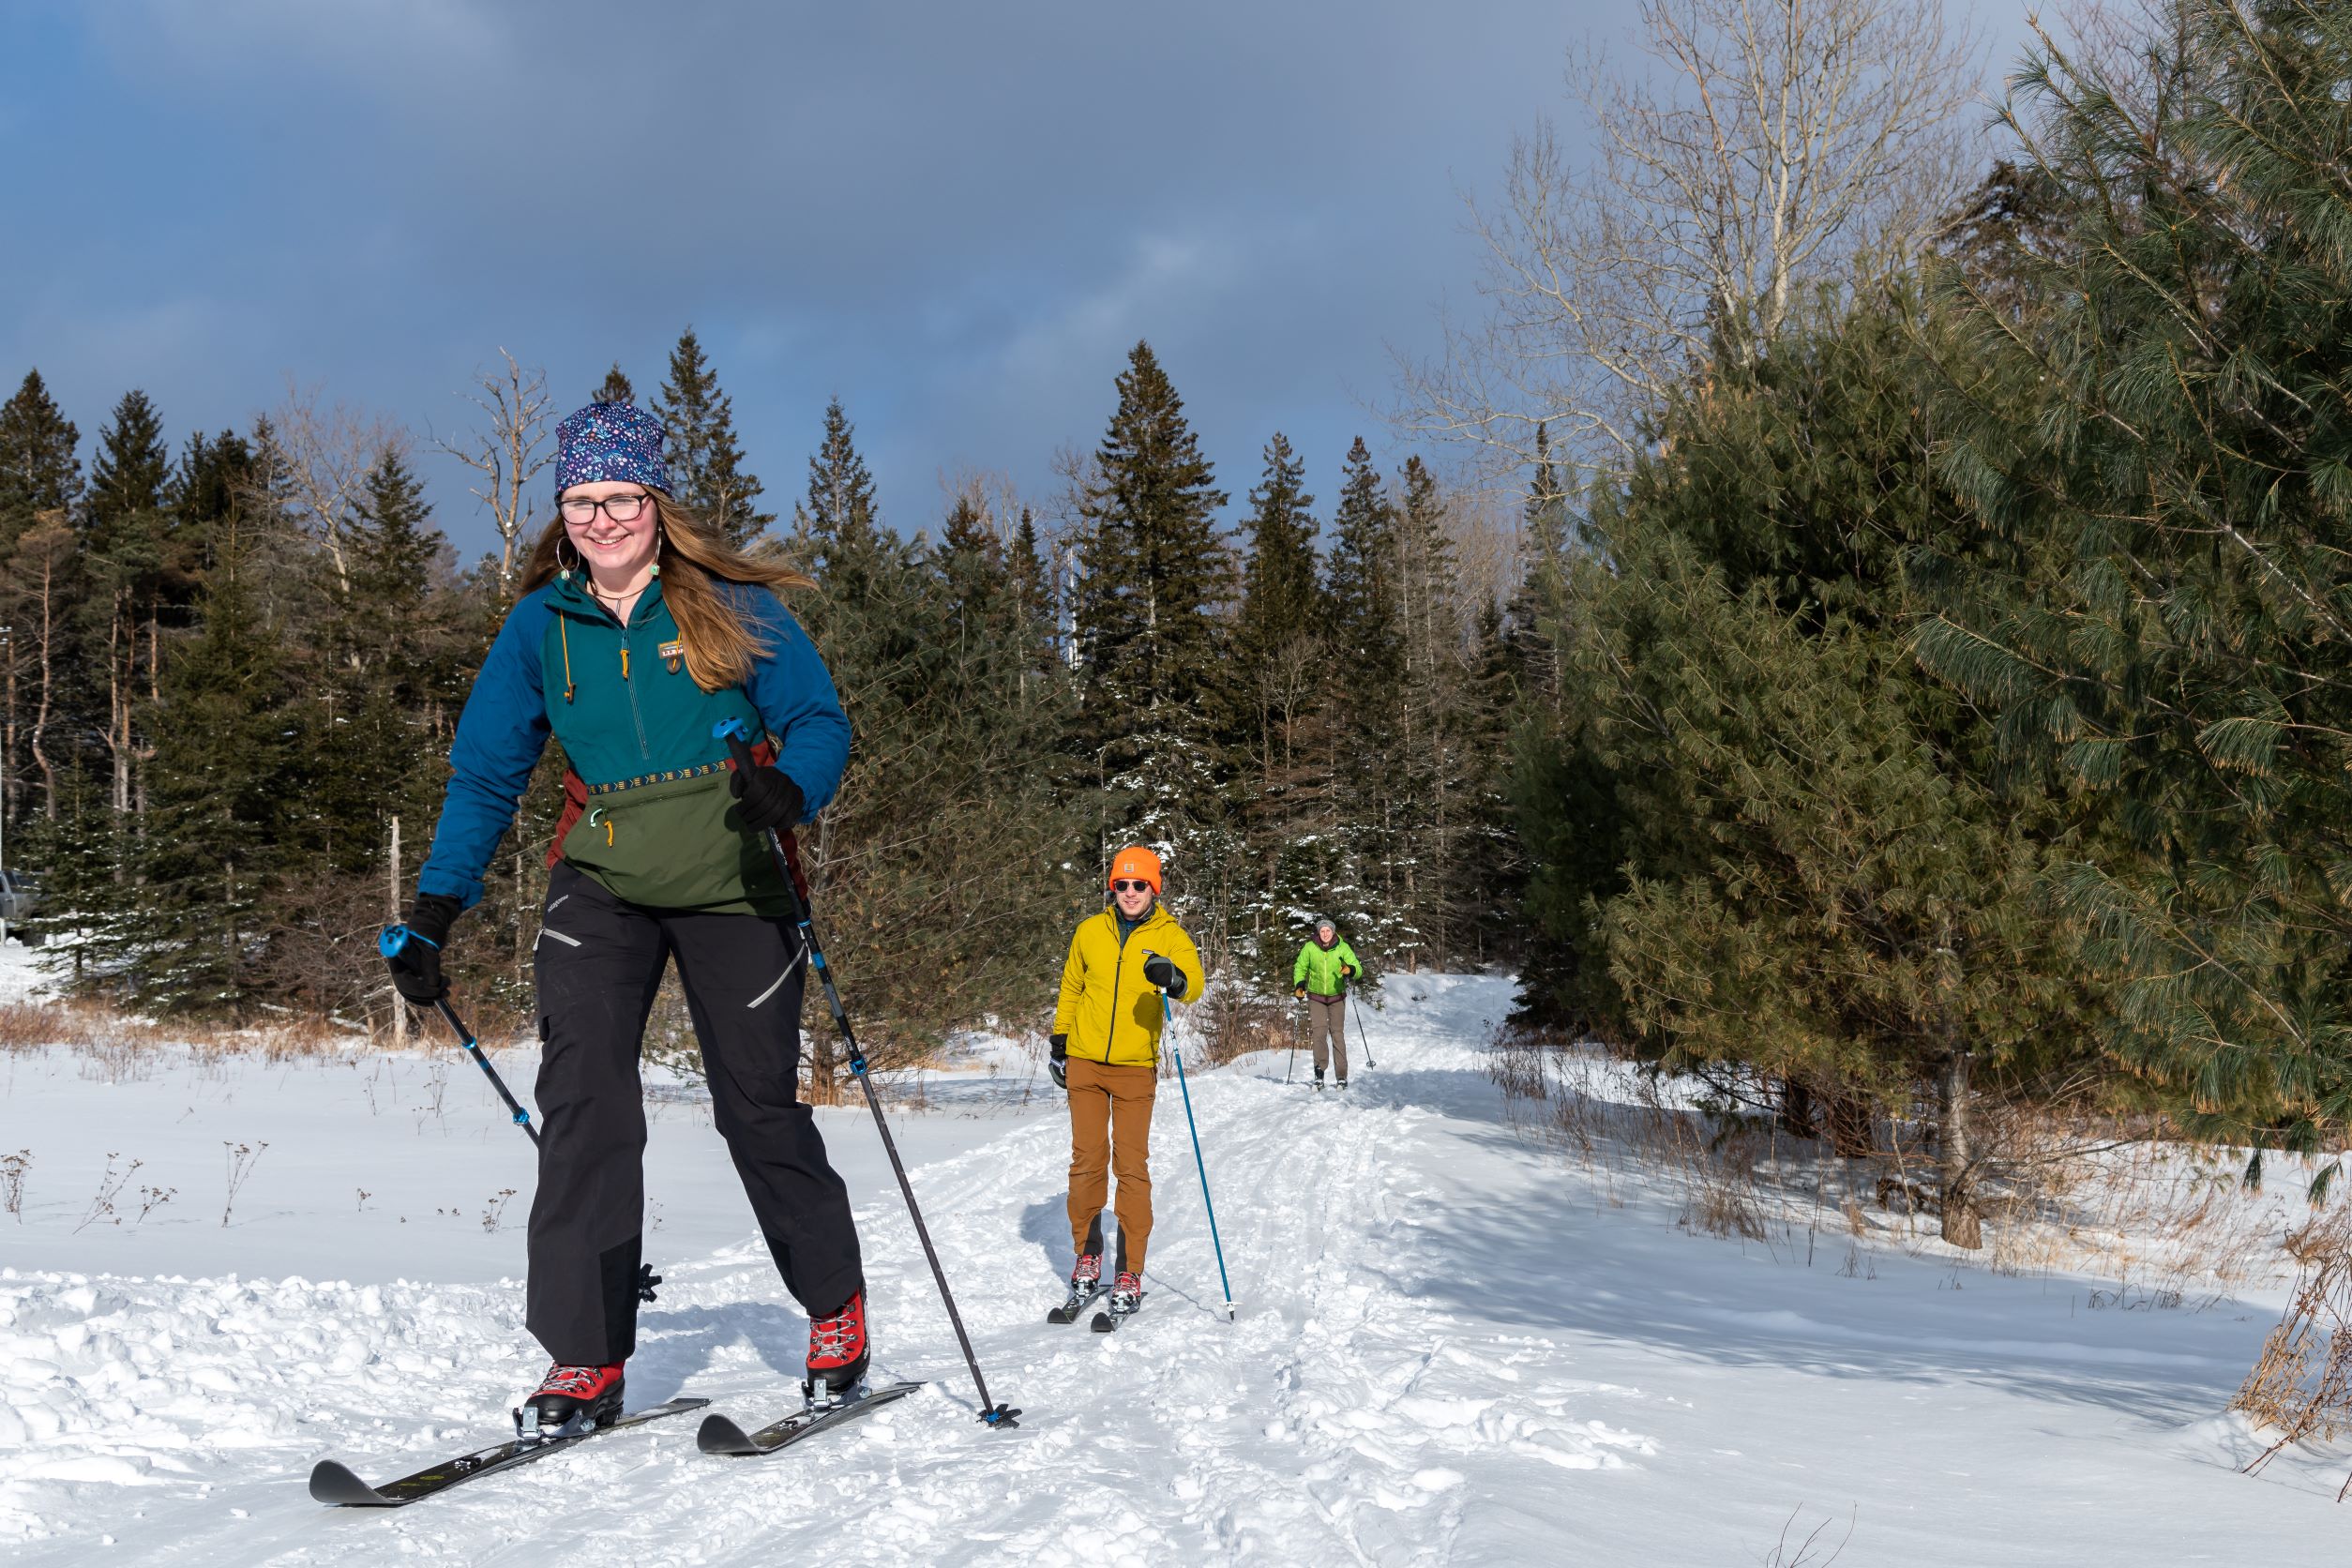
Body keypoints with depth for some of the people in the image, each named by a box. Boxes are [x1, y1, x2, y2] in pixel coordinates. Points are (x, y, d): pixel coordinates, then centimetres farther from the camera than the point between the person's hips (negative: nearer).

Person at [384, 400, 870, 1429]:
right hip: (602, 886, 2)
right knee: (582, 1099, -14)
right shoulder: (541, 627, 2)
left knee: (758, 1106, 3)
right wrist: (434, 908, -4)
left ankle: (836, 1308, 25)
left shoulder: (732, 607, -6)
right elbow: (486, 773, 5)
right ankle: (585, 1359, -8)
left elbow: (818, 720, -6)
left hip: (730, 886, -2)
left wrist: (786, 789, -29)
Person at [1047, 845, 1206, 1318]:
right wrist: (1059, 1040, 15)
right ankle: (1087, 1255, 19)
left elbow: (1194, 983, -18)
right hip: (1085, 1063, 2)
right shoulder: (1090, 932, 6)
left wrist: (1173, 978, -40)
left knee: (1131, 1167, -4)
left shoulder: (1169, 936, -2)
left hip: (1136, 1069, -2)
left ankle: (1130, 1273, 0)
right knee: (1087, 1161, 4)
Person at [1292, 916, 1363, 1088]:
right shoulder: (1309, 948, -6)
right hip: (1316, 997, 0)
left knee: (1337, 1034, -3)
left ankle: (1342, 1076, 1)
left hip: (1337, 997, 0)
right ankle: (1319, 1073, -10)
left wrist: (1350, 970, -35)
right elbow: (1300, 967, 7)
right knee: (1319, 1032, -14)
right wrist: (1299, 984, -9)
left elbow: (1358, 968, -12)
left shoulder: (1343, 948, -9)